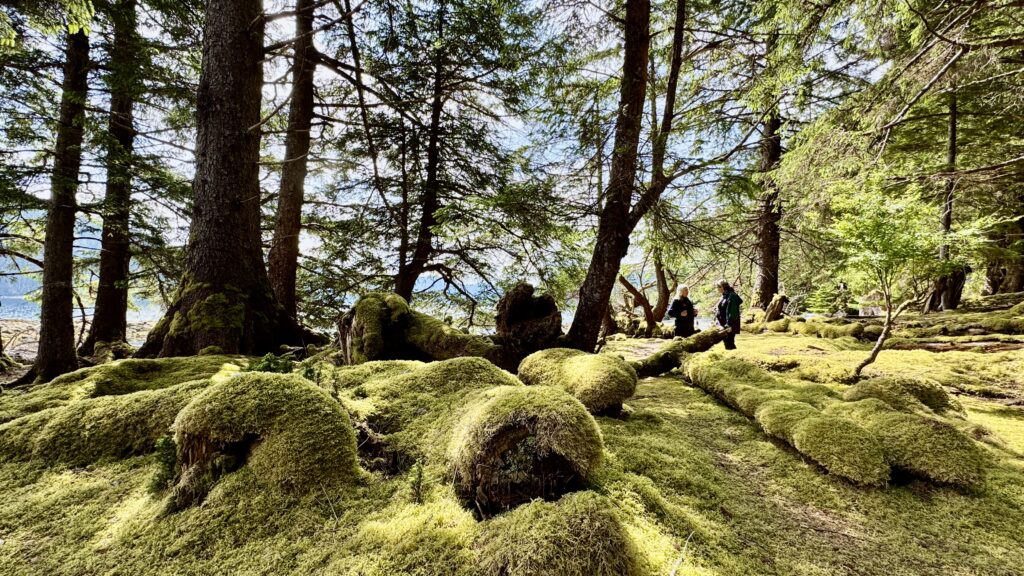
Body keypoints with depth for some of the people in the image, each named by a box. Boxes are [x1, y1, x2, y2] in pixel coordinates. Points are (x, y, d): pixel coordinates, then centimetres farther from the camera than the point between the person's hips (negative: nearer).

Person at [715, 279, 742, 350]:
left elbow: (732, 312, -23)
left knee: (729, 344, -5)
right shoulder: (725, 296, 11)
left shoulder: (731, 296, -18)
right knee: (727, 343, 15)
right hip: (724, 324, 10)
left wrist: (729, 325, -25)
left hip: (730, 325, -10)